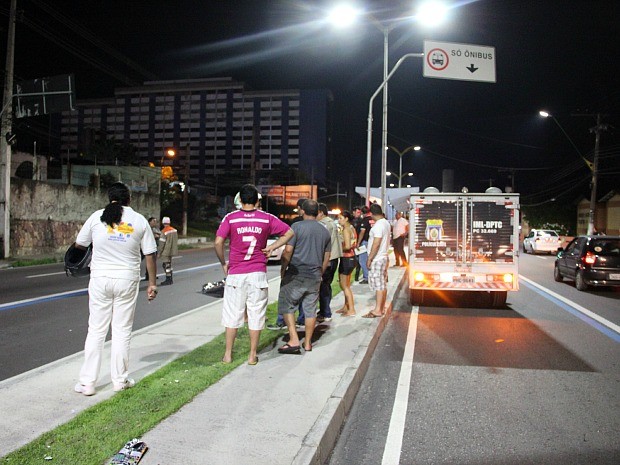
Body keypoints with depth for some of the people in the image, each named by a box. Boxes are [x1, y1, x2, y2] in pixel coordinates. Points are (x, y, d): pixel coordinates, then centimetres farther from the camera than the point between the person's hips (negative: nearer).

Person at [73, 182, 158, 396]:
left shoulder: (97, 217, 1)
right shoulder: (139, 220, 0)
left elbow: (79, 245, 11)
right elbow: (150, 254, -1)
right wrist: (152, 283, 6)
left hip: (100, 278, 1)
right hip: (127, 279, 0)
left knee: (96, 330, 8)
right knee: (122, 331, 8)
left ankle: (87, 382, 14)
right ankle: (120, 380, 17)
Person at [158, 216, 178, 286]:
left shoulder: (164, 232, -17)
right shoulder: (174, 230, 5)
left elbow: (162, 243, -16)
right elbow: (176, 241, 12)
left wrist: (159, 253, -9)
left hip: (166, 252, -8)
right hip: (171, 251, 8)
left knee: (167, 266, -2)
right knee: (169, 265, 17)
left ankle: (168, 280, 0)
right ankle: (170, 279, 24)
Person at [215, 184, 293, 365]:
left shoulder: (231, 218, -4)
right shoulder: (267, 218, 1)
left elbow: (218, 242, -13)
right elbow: (289, 232, 3)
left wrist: (223, 263, 1)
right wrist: (272, 247, 4)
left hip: (236, 274, -1)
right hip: (258, 273, 1)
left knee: (233, 314, 10)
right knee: (256, 314, 9)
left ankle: (228, 355, 18)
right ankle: (252, 355, 16)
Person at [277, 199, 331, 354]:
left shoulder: (297, 226, -7)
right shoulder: (325, 231, 10)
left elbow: (288, 251, -15)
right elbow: (326, 258, 14)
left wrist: (283, 269, -4)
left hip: (296, 274, -5)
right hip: (315, 276, 5)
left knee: (286, 306, 4)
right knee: (310, 309, 12)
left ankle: (294, 340, -4)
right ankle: (307, 343, 20)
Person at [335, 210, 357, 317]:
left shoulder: (346, 230, -17)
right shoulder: (352, 228, 10)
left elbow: (347, 246, -26)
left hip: (346, 259, -9)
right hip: (351, 257, 10)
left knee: (344, 286, 1)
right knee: (346, 285, 19)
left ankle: (351, 310, 4)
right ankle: (346, 307, 28)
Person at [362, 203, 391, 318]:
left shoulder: (378, 225, -19)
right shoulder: (386, 223, 12)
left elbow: (376, 244, -23)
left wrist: (370, 259, -18)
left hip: (377, 259, -10)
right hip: (383, 257, 10)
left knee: (379, 285, -6)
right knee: (383, 284, 13)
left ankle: (377, 310, -2)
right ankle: (381, 308, 21)